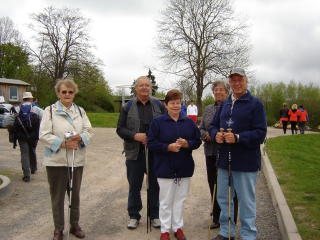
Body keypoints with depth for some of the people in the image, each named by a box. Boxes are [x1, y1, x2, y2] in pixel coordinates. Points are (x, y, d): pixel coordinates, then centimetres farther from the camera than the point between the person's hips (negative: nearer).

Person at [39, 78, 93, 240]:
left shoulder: (80, 111, 10)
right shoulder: (50, 110, -3)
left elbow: (89, 131, 5)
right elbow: (44, 135, -9)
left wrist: (80, 138, -16)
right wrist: (63, 143, -19)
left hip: (77, 160, 4)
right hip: (56, 160, -3)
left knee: (75, 194, 14)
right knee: (57, 196, 6)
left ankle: (74, 224, 30)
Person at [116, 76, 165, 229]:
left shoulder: (159, 105, 4)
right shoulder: (128, 107, 3)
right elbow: (120, 129, 1)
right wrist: (135, 136, -16)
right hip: (135, 153, 0)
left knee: (154, 185, 10)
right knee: (134, 186, 10)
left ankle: (154, 215, 26)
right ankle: (134, 216, 25)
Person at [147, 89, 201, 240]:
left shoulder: (189, 122, 4)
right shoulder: (158, 122, -5)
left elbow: (197, 141, 6)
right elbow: (151, 143, -9)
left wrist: (186, 144, -15)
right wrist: (168, 147, -21)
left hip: (184, 168, 3)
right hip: (165, 168, -3)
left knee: (180, 199, 14)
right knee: (166, 201, 7)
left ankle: (178, 227, 29)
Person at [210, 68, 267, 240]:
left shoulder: (255, 104, -7)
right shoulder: (225, 104, 13)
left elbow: (260, 133, -13)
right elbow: (213, 125, 15)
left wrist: (237, 138, -25)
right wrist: (215, 134, -8)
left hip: (246, 161, -6)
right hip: (225, 160, 6)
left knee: (246, 201, 5)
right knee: (223, 198, 17)